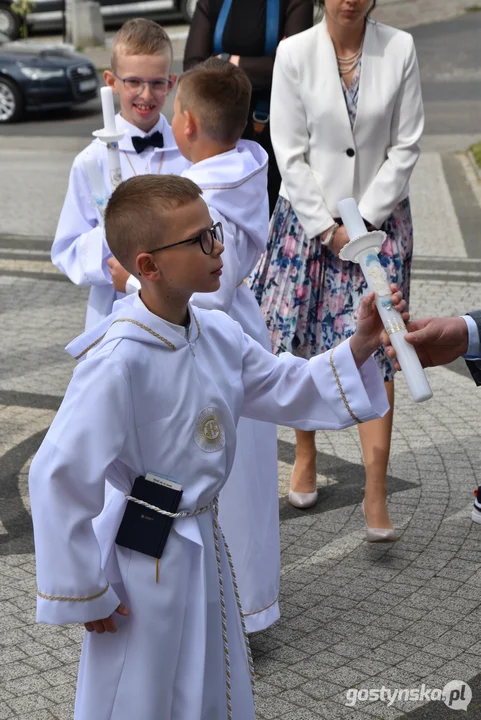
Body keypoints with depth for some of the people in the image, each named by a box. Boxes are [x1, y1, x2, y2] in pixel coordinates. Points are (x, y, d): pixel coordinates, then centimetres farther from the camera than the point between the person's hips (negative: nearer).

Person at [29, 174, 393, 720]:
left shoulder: (218, 334, -4)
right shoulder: (117, 361, -28)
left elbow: (287, 391, 7)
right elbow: (59, 476, -25)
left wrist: (359, 347, -9)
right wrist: (81, 592, -17)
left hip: (204, 541, 7)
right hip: (146, 558, -7)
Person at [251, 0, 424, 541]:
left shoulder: (399, 49, -4)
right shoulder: (294, 53, -6)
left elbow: (406, 146, -3)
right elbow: (290, 153, -6)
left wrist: (363, 220, -9)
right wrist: (328, 228, -10)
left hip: (378, 220, 0)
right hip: (308, 218, 0)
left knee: (374, 347, -6)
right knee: (303, 343, 8)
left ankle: (376, 494, -3)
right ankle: (305, 455, 31)